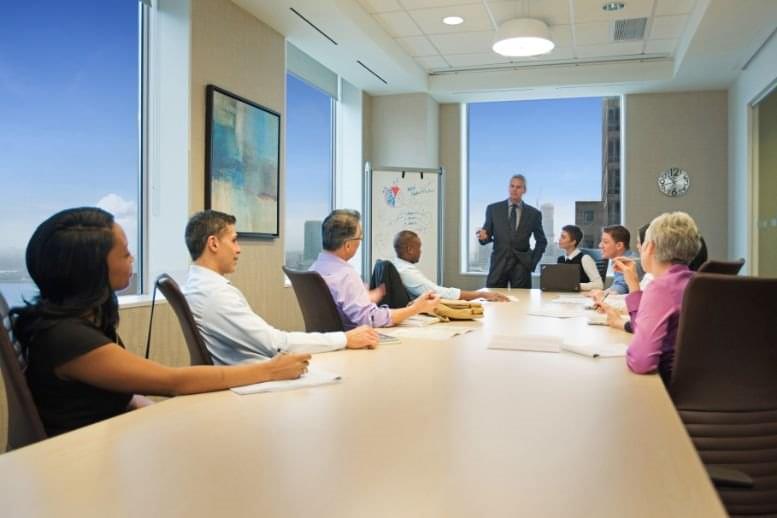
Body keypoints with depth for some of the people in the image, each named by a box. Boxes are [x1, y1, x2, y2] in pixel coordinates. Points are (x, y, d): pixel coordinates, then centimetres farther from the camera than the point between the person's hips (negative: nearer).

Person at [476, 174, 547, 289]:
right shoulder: (493, 209, 5)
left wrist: (533, 262, 5)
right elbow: (487, 234, 8)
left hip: (522, 265, 0)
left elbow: (541, 241, 15)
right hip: (499, 263, 0)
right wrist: (483, 236, -16)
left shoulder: (533, 213, 7)